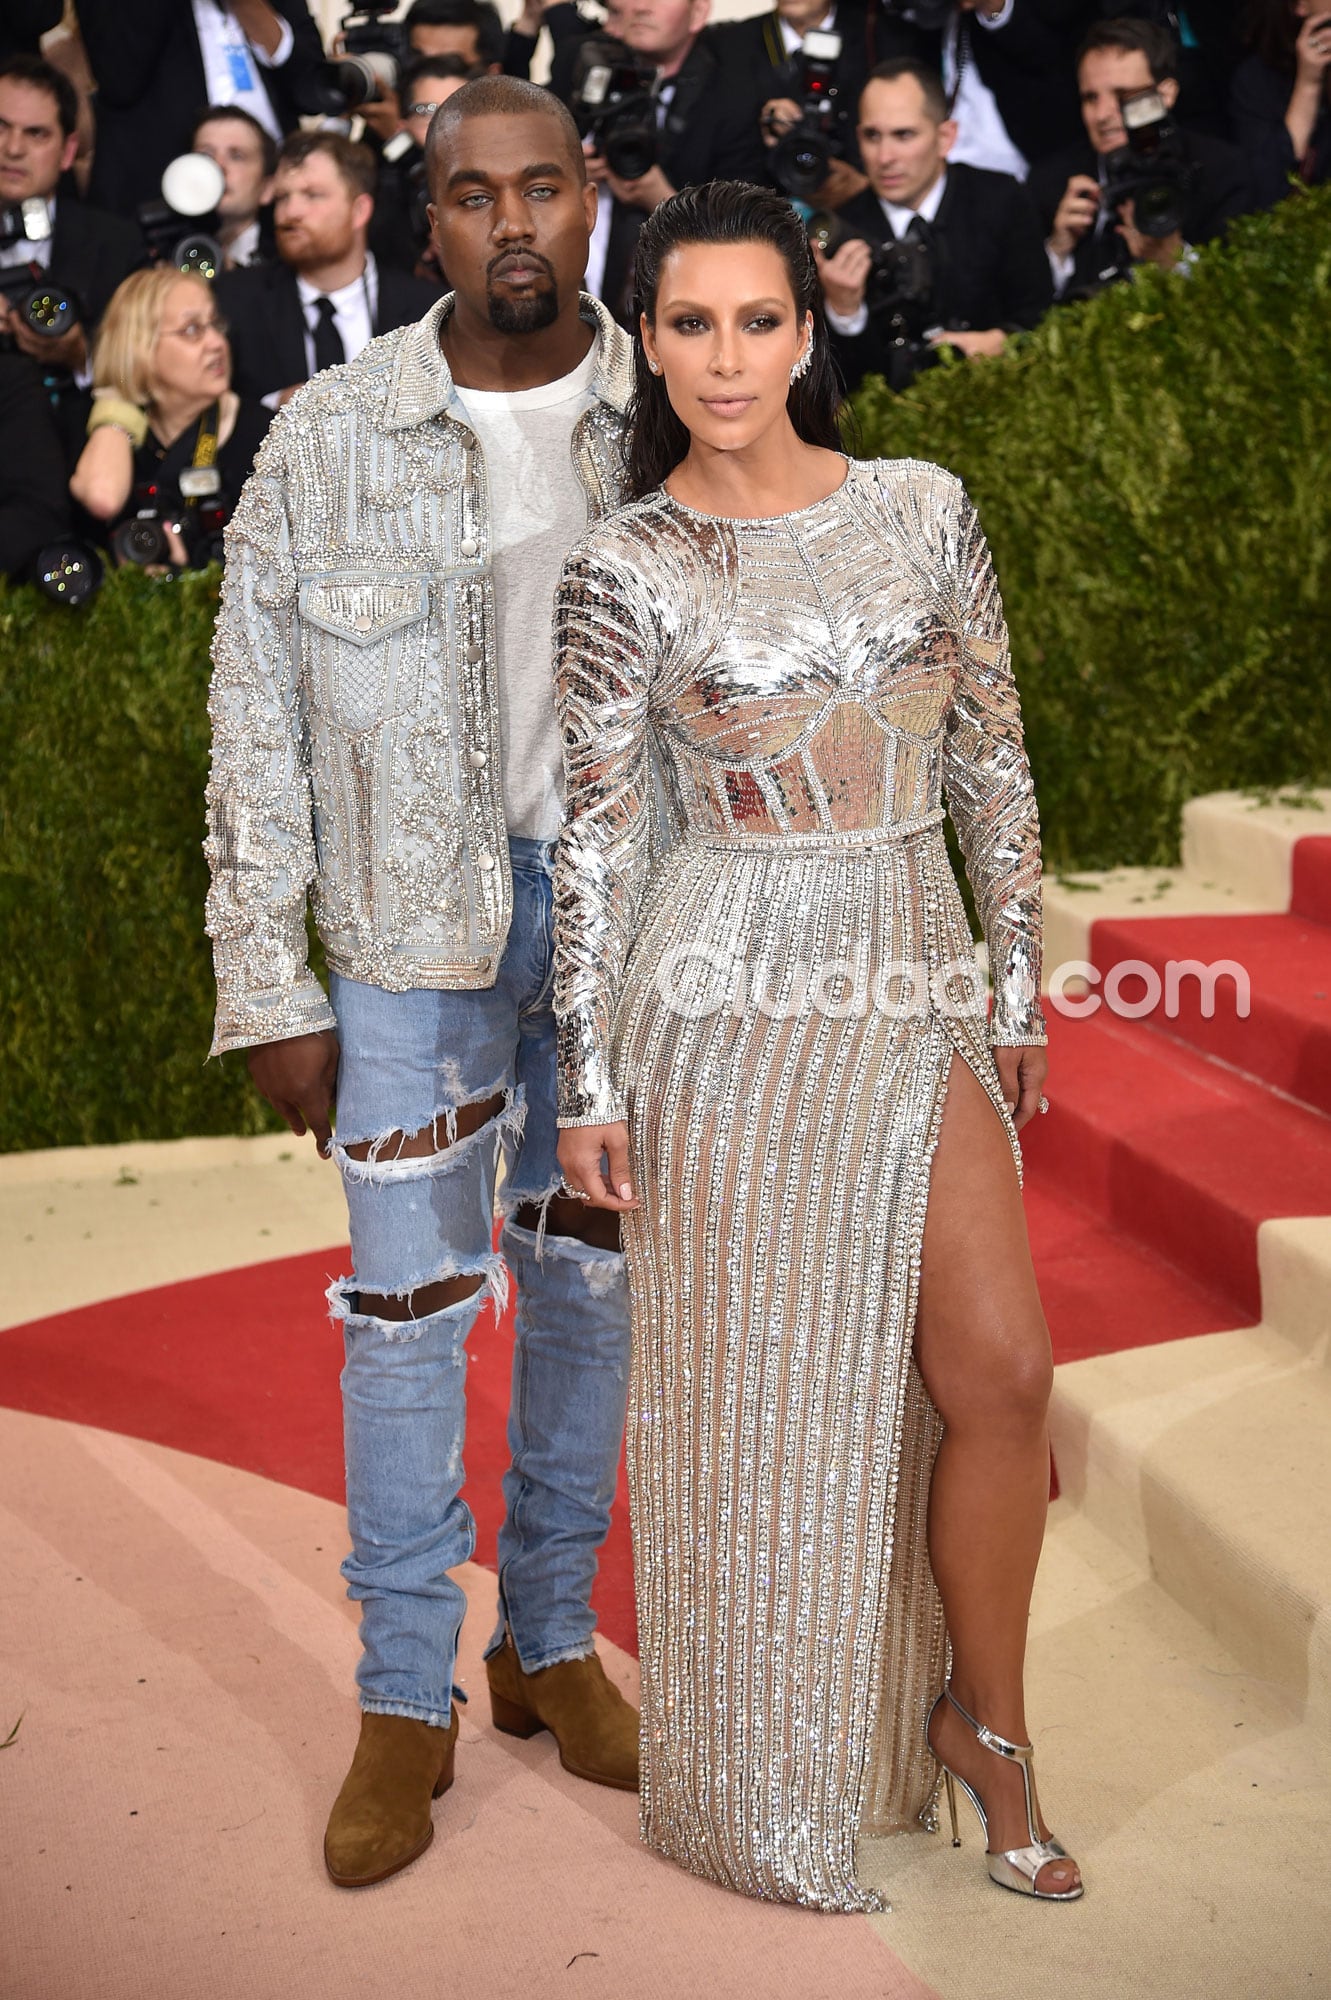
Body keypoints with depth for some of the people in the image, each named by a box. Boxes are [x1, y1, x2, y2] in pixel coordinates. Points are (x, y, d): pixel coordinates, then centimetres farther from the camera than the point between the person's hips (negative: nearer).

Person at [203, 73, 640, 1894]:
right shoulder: (328, 441, -7)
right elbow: (260, 728, -3)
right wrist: (269, 989, -5)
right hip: (415, 923, -2)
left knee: (588, 1289, 13)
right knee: (409, 1304, 4)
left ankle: (552, 1641, 32)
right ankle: (406, 1704, 19)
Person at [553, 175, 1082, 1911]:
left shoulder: (925, 509, 3)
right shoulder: (624, 571, -6)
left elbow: (991, 758, 9)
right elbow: (597, 834, -3)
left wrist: (1022, 977, 9)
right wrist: (587, 1079, -4)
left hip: (921, 988, 3)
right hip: (731, 1000, -3)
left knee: (1002, 1371, -2)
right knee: (759, 1392, 6)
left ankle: (981, 1719, 23)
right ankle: (763, 1784, 26)